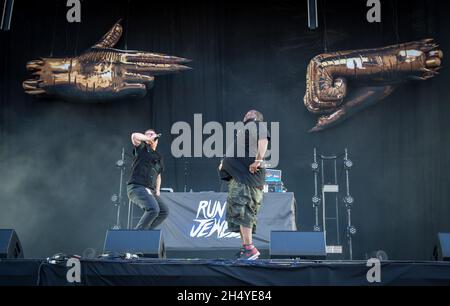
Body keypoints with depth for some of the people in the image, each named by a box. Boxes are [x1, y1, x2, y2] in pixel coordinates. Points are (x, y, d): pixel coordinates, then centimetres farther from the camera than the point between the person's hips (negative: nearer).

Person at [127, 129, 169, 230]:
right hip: (136, 187, -8)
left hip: (150, 190, 8)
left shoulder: (159, 157, 24)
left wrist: (157, 190, 20)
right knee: (153, 209, -27)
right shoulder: (142, 148, 6)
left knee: (164, 211, -2)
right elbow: (134, 136, -15)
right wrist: (149, 139, -4)